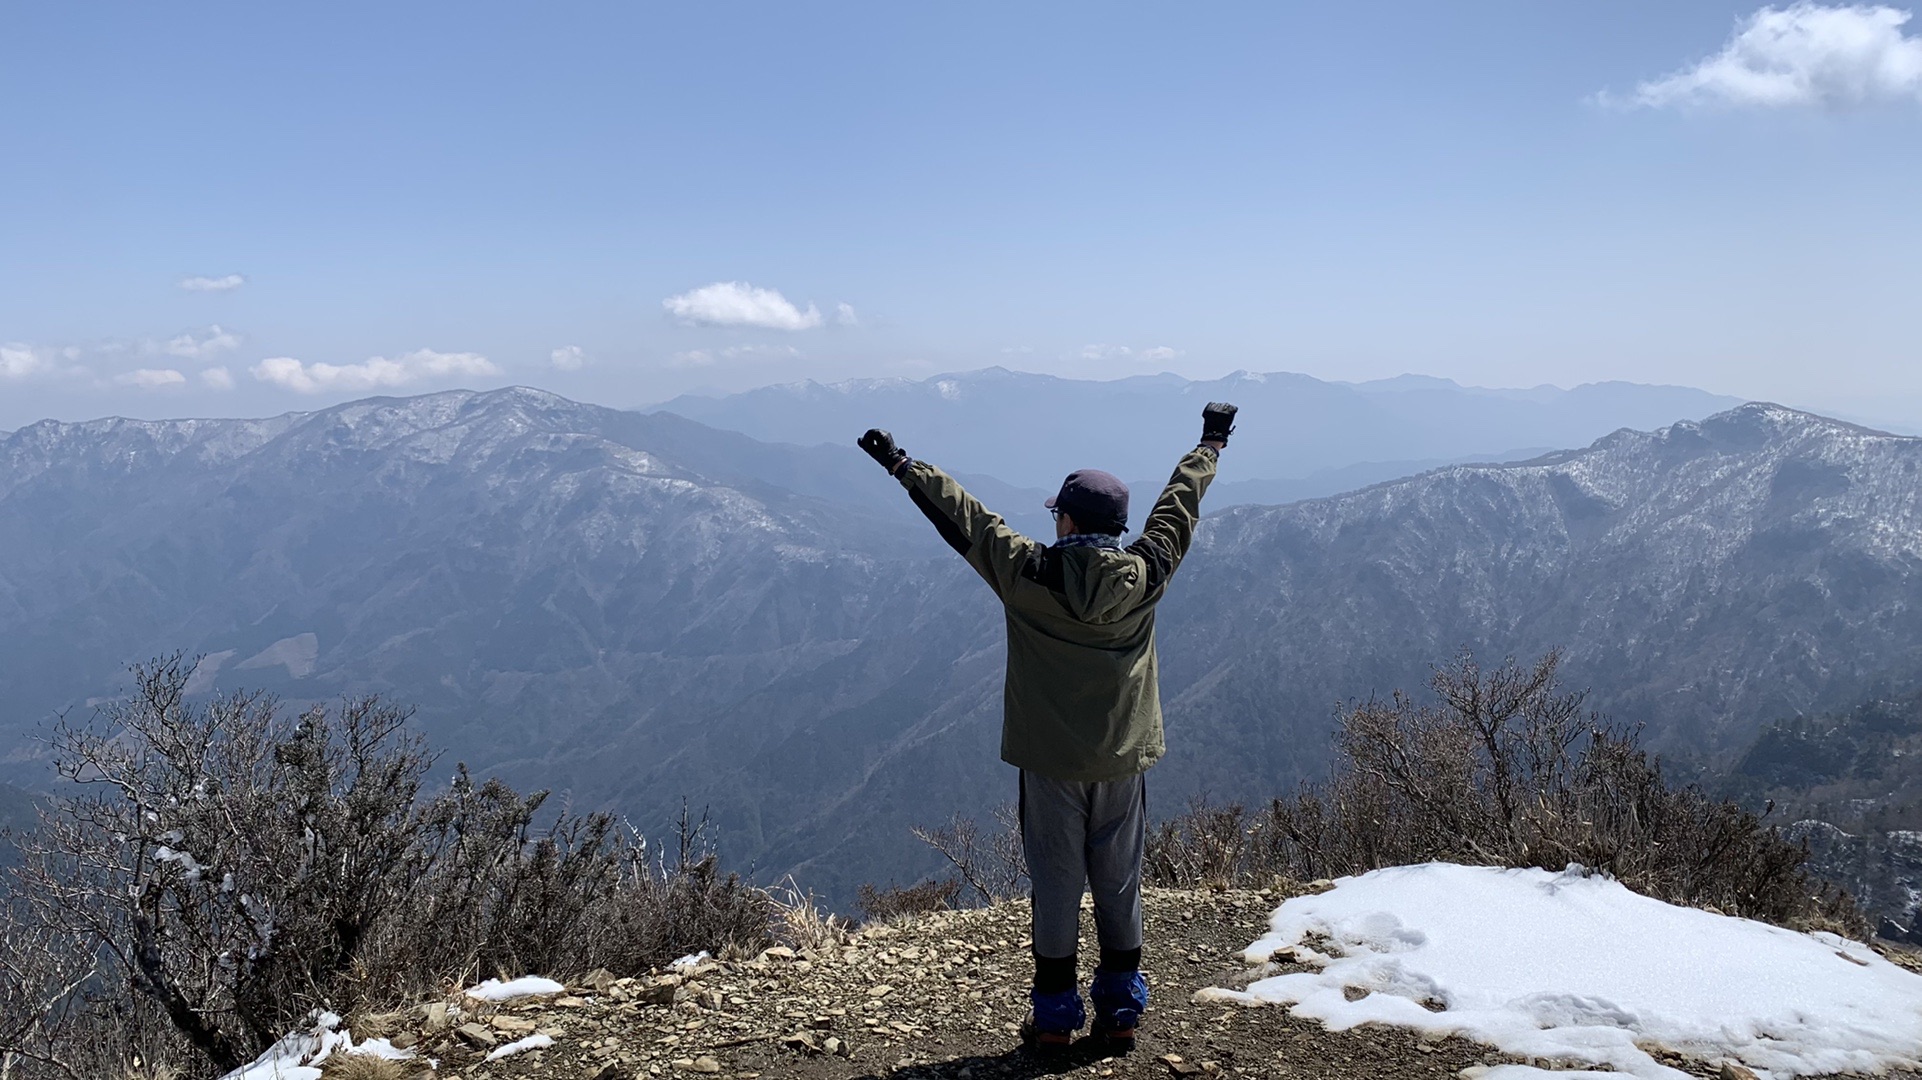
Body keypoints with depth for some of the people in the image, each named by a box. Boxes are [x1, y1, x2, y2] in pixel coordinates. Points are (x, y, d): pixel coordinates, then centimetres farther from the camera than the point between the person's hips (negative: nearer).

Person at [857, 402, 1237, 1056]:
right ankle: (1120, 1012, 20)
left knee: (1056, 884, 7)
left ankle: (1055, 1016, 15)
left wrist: (901, 465, 6)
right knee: (1119, 884, 12)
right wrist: (1210, 443, 25)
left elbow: (963, 518, -4)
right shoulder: (1144, 576, -5)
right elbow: (1180, 505, 10)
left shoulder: (1027, 575, -12)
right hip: (1124, 757, 2)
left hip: (1051, 758, -2)